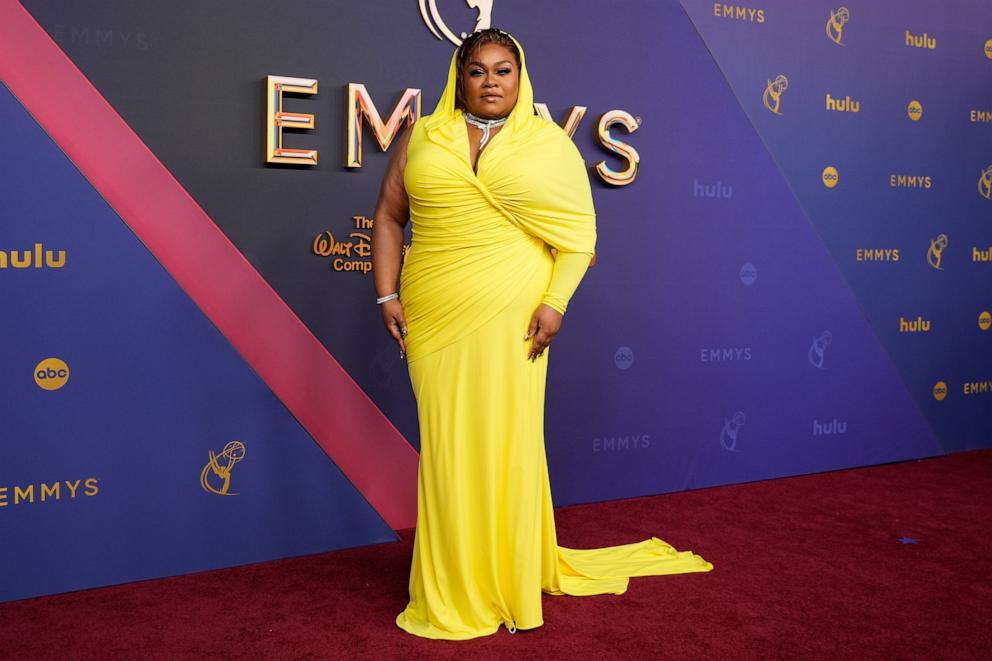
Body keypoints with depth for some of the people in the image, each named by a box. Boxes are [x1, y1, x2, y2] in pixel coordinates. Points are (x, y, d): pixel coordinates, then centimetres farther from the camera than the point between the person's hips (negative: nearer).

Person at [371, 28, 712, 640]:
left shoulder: (550, 143, 6)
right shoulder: (421, 137, 11)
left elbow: (579, 230, 1)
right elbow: (389, 217, 11)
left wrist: (555, 302, -10)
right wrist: (387, 296, 1)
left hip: (511, 315, -1)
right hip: (434, 317, 2)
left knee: (507, 441, 3)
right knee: (447, 445, 5)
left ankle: (513, 580, 21)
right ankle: (453, 587, 21)